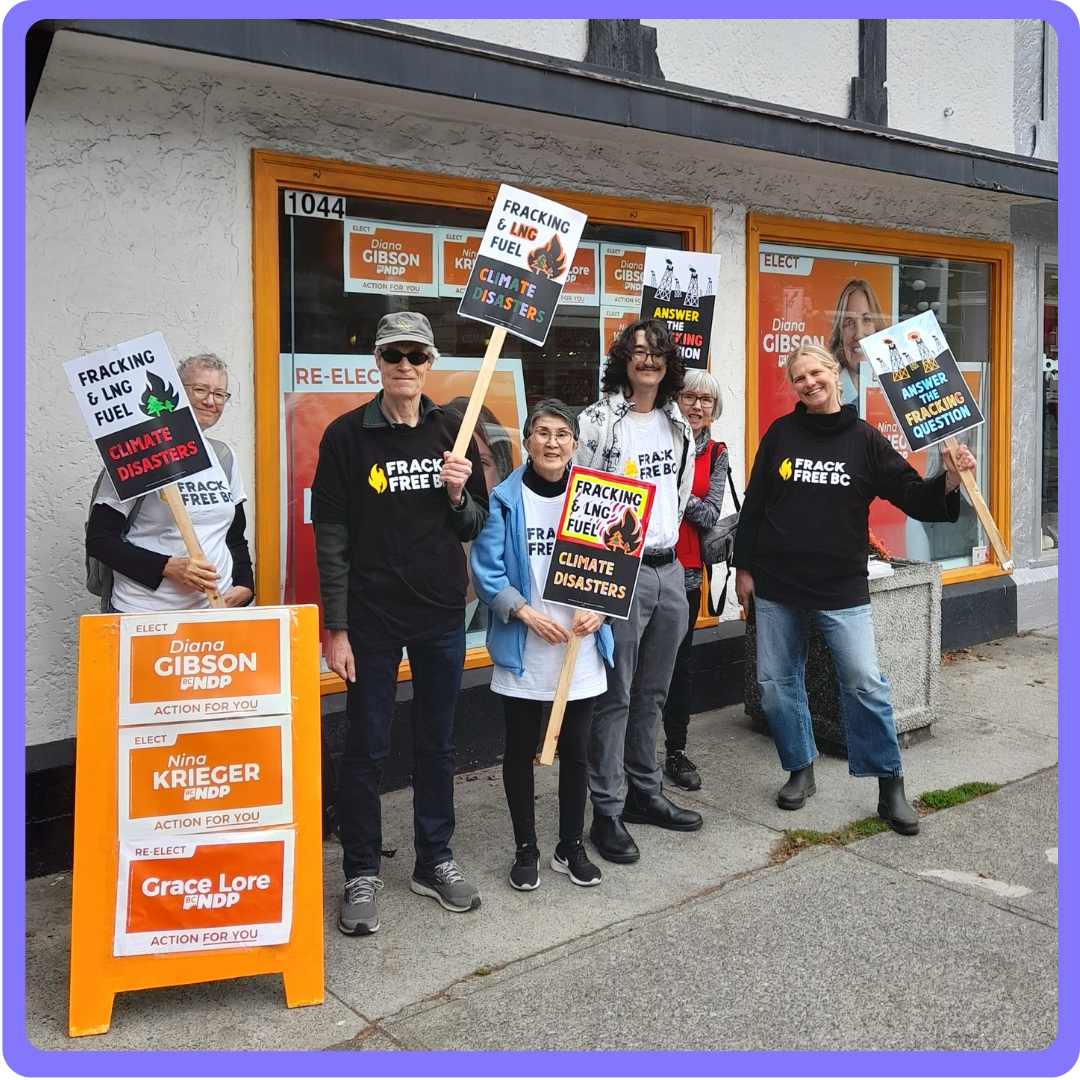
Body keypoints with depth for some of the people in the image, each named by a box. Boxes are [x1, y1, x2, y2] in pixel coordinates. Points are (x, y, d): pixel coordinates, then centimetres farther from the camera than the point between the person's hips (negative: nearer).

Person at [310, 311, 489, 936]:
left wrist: (460, 495, -11)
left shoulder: (453, 433, 5)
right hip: (372, 619, -3)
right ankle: (362, 876, 19)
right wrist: (336, 627, -9)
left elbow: (476, 527, 11)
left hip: (443, 615, 3)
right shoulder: (348, 435, -5)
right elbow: (332, 537, -6)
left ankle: (436, 861, 29)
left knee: (438, 745, 14)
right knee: (367, 750, 5)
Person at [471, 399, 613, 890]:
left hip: (581, 650, 2)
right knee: (520, 751, 9)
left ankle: (571, 848, 29)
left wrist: (598, 611, -13)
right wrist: (527, 614, -19)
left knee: (575, 752, 12)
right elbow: (487, 571, -8)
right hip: (522, 652, -2)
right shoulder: (504, 499, -5)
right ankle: (526, 850, 26)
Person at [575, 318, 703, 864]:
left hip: (669, 569, 7)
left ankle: (645, 794, 29)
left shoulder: (678, 424, 12)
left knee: (653, 692, 15)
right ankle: (606, 813, 7)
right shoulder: (599, 421, -8)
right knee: (616, 696, -2)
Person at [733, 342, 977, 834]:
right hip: (776, 584, 2)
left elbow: (913, 497, -1)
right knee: (777, 683, 7)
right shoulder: (780, 434, 3)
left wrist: (949, 481, -20)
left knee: (866, 683, -8)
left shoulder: (865, 438, 0)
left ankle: (890, 786, 7)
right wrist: (744, 567, 6)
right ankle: (800, 770, 26)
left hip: (841, 586, -2)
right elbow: (754, 503, 7)